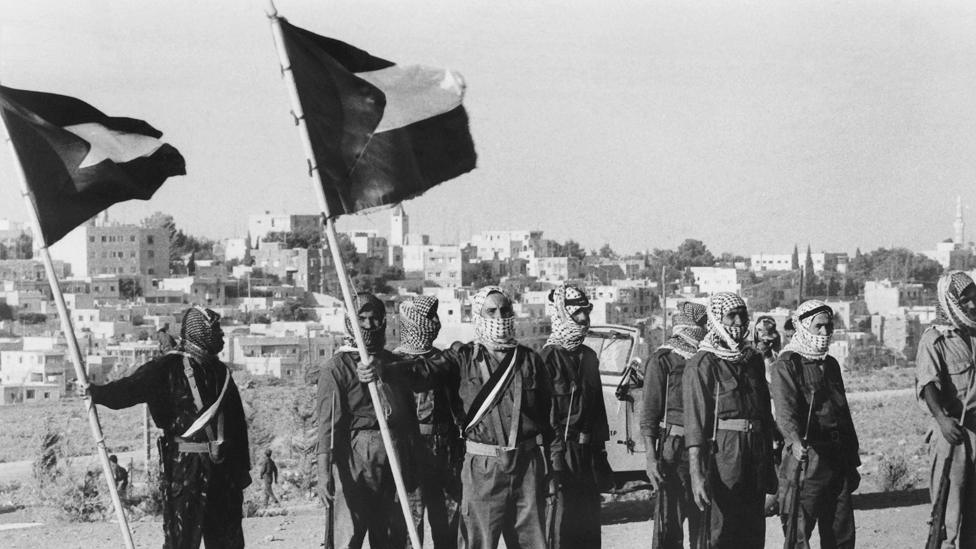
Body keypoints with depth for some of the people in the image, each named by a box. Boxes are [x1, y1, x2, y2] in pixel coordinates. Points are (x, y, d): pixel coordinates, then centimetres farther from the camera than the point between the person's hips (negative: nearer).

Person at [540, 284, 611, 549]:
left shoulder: (588, 357, 13)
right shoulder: (549, 358, -12)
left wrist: (600, 449, 17)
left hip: (588, 453, 8)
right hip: (560, 452, -8)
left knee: (589, 525, 12)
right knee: (561, 524, -6)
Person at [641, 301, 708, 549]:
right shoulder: (663, 360, -6)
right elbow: (649, 414, -8)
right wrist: (651, 458, -15)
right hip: (675, 451, -6)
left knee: (705, 522, 9)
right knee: (669, 522, -5)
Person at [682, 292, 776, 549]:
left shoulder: (754, 360, 15)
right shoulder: (701, 364, -5)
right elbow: (694, 422, -11)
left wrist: (769, 466, 18)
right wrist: (696, 475, -19)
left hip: (757, 453, 6)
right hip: (722, 454, -6)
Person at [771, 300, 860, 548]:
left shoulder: (831, 364, 18)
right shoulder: (786, 365, -5)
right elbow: (785, 409, -21)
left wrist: (852, 462, 23)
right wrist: (795, 441, -40)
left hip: (837, 461, 7)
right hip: (806, 457, -7)